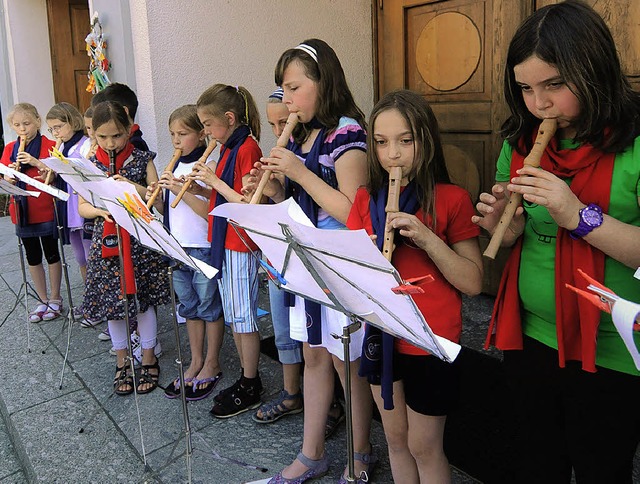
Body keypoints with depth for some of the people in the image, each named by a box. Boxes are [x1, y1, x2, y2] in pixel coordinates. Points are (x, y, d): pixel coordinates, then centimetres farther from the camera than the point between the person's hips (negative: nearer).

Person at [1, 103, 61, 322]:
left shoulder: (49, 145, -6)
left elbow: (57, 176, -11)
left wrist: (37, 163, -22)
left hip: (46, 210, -4)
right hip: (22, 211, 5)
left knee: (51, 253, 6)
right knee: (32, 256, 12)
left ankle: (55, 298, 20)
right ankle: (43, 300, 25)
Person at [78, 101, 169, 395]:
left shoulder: (142, 159, -2)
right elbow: (81, 207, 3)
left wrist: (132, 186, -19)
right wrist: (101, 210, -18)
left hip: (140, 240, -2)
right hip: (106, 242, 2)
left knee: (143, 299, 5)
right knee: (112, 302, 9)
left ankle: (148, 360, 24)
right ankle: (122, 362, 28)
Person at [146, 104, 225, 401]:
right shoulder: (175, 167, 10)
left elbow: (210, 211, -20)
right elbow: (171, 211, 14)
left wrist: (180, 190, -24)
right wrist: (156, 200, -5)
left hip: (204, 248, -7)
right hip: (178, 248, 8)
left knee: (209, 307, 6)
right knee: (190, 307, 17)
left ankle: (211, 366, 21)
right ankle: (196, 363, 31)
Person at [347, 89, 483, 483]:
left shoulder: (451, 199, -11)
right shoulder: (366, 199, 2)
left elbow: (473, 283, -14)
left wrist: (427, 238, -26)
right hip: (380, 333, 5)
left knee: (423, 446, 10)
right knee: (396, 437, 20)